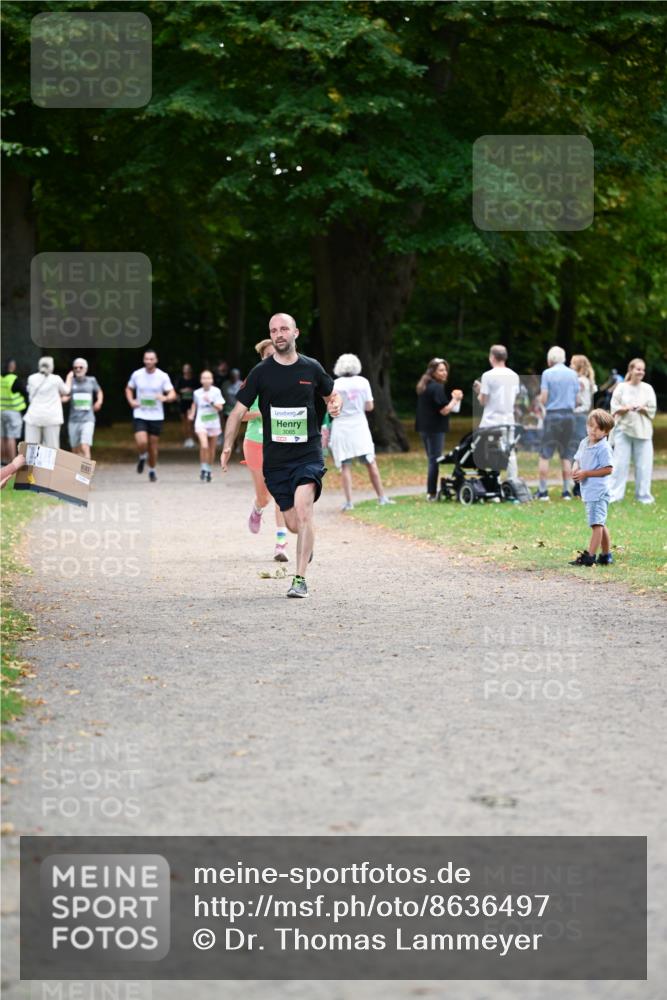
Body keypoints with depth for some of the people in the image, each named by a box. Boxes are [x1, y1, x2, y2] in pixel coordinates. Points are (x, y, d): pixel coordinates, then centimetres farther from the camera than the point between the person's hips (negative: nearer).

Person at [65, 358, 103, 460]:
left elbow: (99, 392, 23)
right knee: (76, 450, 8)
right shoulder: (71, 381, 5)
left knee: (85, 448, -19)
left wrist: (99, 401, 8)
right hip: (74, 420, 2)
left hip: (87, 419, -2)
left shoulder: (91, 380, 6)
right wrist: (69, 378, -8)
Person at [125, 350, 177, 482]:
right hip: (140, 415, 0)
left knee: (153, 446, 7)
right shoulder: (136, 375, -1)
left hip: (156, 417, 0)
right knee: (141, 443, -19)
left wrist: (165, 398, -29)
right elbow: (129, 389, 16)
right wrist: (131, 401, -2)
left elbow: (173, 394, -6)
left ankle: (152, 471, 28)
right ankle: (142, 457, 16)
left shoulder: (163, 376, -5)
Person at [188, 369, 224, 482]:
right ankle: (203, 469, -2)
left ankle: (208, 470, 26)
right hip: (201, 422, -1)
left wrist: (211, 402, -22)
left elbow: (220, 407, -8)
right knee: (204, 446, -19)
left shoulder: (216, 391, -4)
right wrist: (191, 415, 9)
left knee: (211, 448, 9)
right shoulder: (197, 393, 1)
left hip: (213, 422, 1)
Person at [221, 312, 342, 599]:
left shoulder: (311, 368, 3)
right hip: (275, 458, 1)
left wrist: (335, 403, -3)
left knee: (303, 511, -21)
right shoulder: (261, 372, 0)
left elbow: (331, 394, 21)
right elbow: (239, 410, 2)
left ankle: (300, 579, -18)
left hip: (308, 453, -1)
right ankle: (308, 543, 41)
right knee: (293, 524, 3)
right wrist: (227, 446, -10)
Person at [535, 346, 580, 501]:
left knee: (545, 455, 2)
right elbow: (576, 397, 9)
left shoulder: (547, 373, -5)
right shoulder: (573, 374, 6)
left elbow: (543, 398, -8)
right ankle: (566, 491, 7)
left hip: (553, 414, -3)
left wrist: (540, 398, 13)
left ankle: (542, 491, 0)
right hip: (569, 415, 3)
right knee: (566, 456, 8)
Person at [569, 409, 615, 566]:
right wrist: (575, 469, -1)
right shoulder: (584, 443, 11)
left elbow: (608, 469, -17)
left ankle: (590, 556, -11)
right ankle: (606, 555, 25)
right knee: (600, 524, 16)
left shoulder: (603, 447, -14)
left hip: (598, 491, -9)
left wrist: (586, 473, -18)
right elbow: (578, 460, 22)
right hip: (588, 492, 9)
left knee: (596, 523, -9)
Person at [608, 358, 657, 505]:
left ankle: (643, 495, 9)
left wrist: (643, 409, -15)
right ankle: (614, 494, 1)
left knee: (643, 464, 0)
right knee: (620, 463, -3)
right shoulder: (621, 388, 5)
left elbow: (652, 410, 4)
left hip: (643, 431, 1)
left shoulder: (647, 389, 7)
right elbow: (614, 408, 1)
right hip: (624, 429, -1)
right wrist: (625, 408, -16)